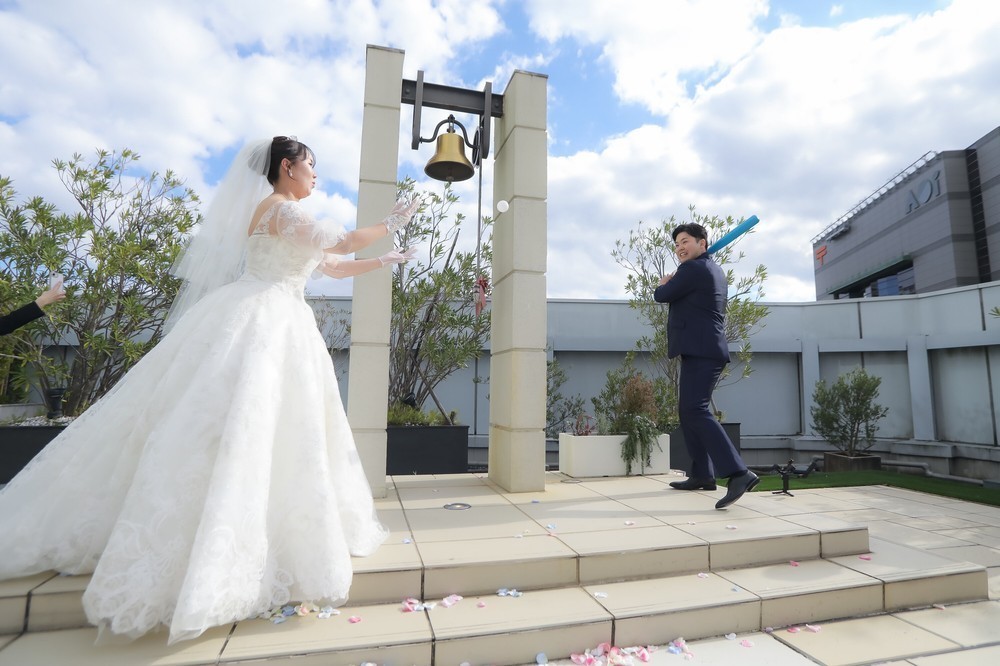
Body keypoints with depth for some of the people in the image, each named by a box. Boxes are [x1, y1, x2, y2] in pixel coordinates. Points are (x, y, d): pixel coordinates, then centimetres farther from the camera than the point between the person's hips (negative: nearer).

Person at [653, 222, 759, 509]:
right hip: (703, 350, 11)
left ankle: (738, 473, -23)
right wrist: (671, 283, 22)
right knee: (687, 410, 14)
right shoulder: (713, 269, 23)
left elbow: (661, 296, -3)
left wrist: (663, 284, 17)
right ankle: (702, 474, 19)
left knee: (696, 410, -19)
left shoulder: (693, 268, -9)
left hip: (701, 351, -11)